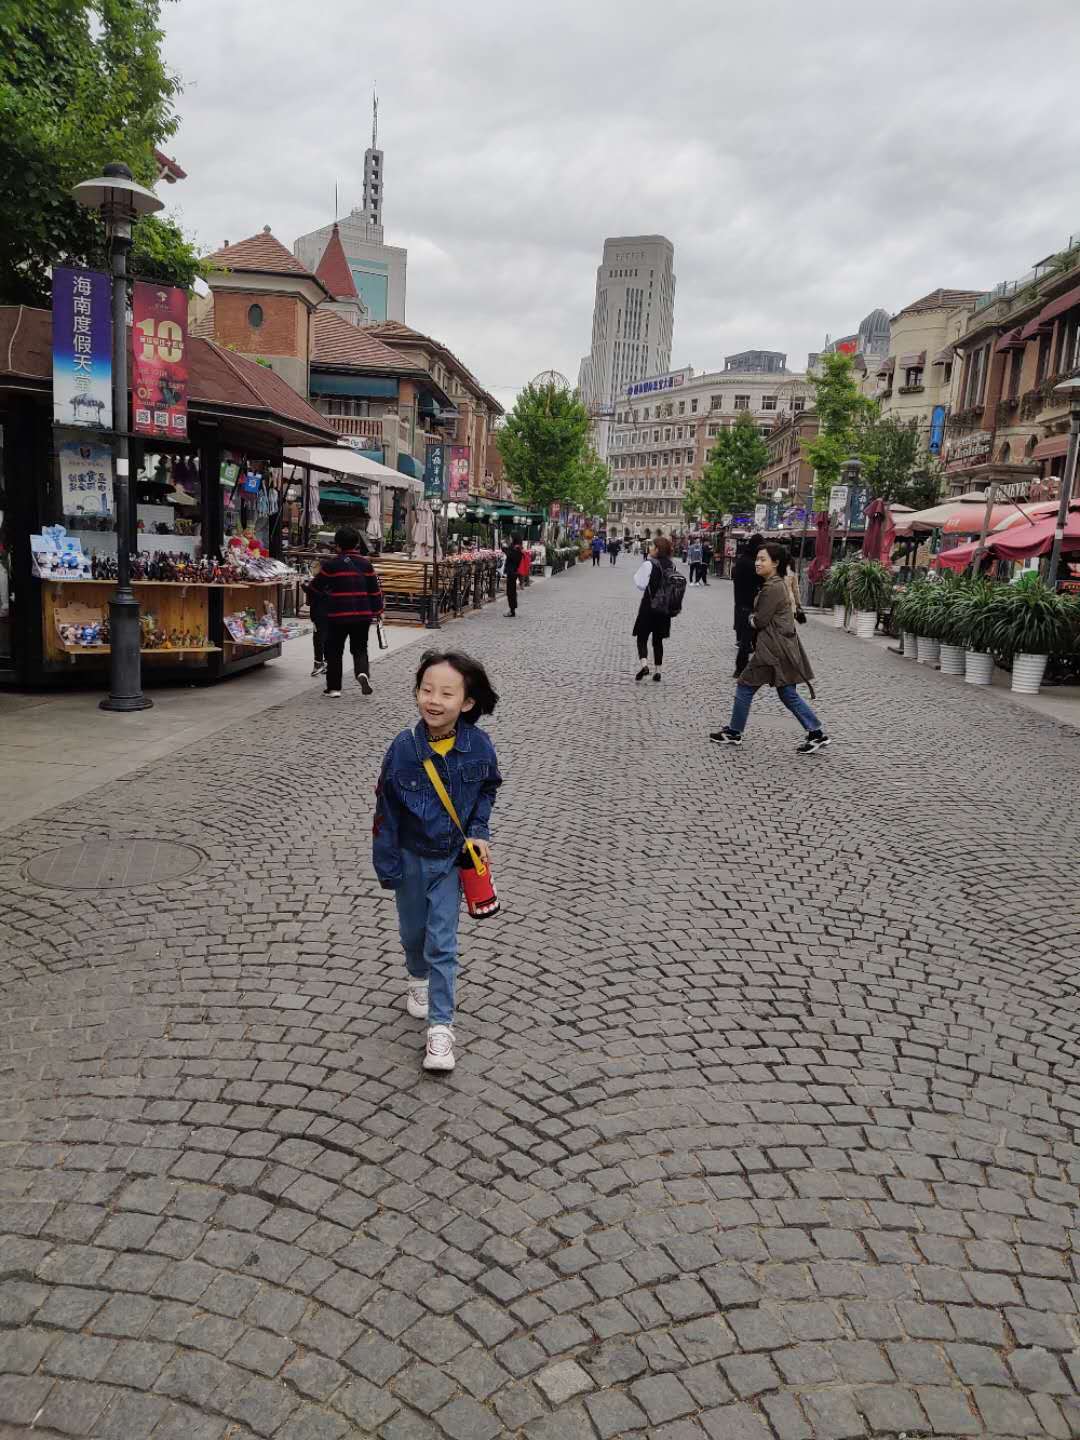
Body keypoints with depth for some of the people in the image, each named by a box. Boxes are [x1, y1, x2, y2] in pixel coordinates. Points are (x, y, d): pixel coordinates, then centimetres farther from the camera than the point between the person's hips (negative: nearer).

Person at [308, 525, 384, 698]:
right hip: (362, 614, 2)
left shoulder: (330, 565, -4)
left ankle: (334, 688, 11)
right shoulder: (365, 564, 3)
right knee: (359, 648, 15)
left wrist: (325, 597, 25)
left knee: (334, 651, 10)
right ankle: (363, 672, -14)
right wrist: (377, 611, 14)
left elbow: (315, 589, 4)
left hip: (337, 615, -2)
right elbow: (375, 590, 5)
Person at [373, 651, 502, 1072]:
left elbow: (487, 790, 4)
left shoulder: (478, 746, -17)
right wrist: (388, 864, -8)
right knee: (413, 931, 21)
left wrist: (478, 831, -9)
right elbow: (386, 808, -11)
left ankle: (440, 1025, 8)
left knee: (442, 943, -2)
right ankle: (418, 978, 51)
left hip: (452, 857, -1)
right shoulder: (404, 748, -20)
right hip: (411, 857, 1)